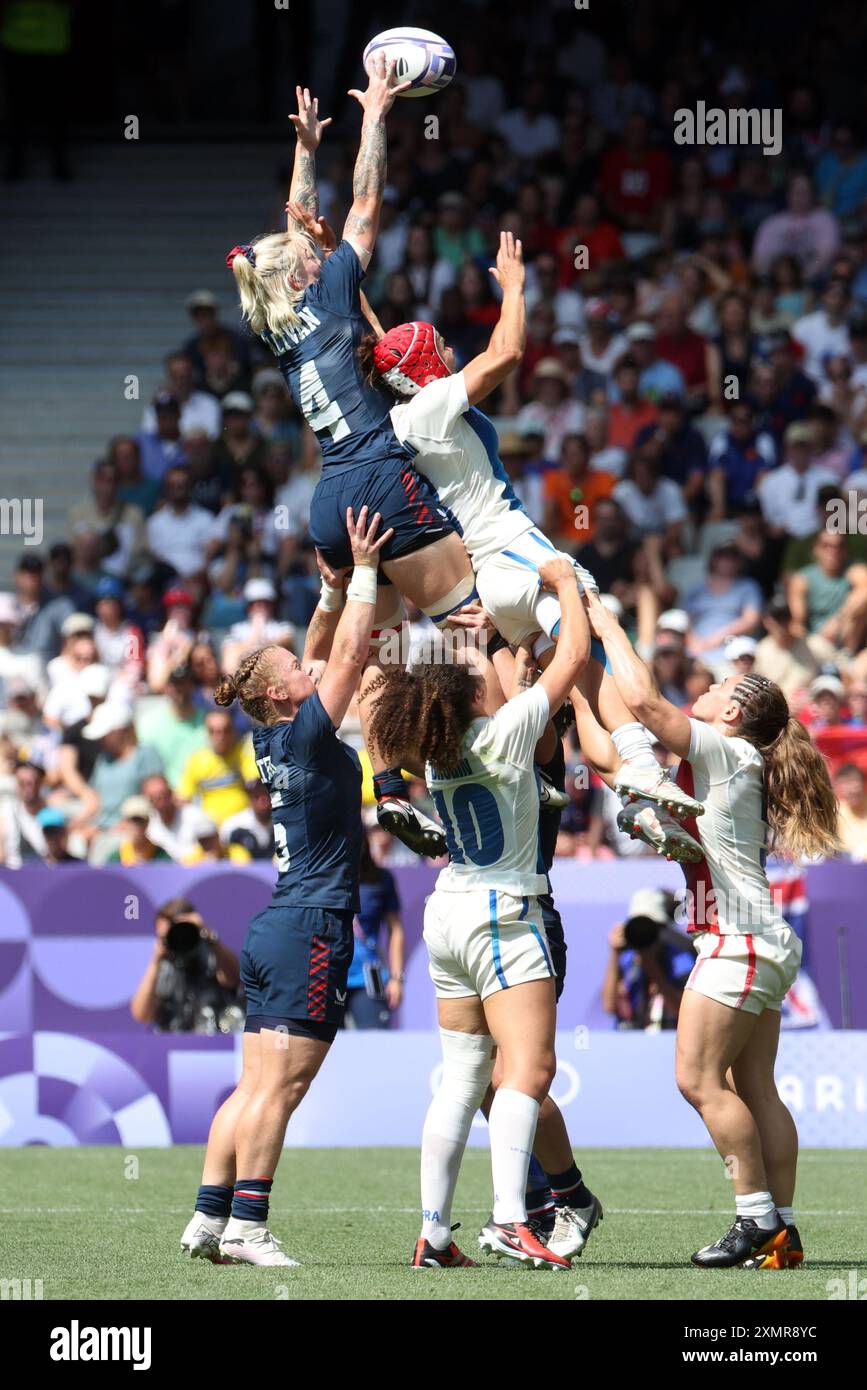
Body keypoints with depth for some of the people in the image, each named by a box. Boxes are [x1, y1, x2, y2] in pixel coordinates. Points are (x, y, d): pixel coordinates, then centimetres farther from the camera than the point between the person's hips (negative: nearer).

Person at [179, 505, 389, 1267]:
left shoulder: (279, 741, 12)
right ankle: (246, 1226, -10)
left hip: (276, 933, 9)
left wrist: (343, 579, 17)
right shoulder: (305, 737, -10)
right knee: (280, 1087, -9)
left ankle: (209, 1218, 8)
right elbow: (351, 653, -14)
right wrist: (363, 570, -9)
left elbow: (333, 653, 21)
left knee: (257, 1087, 9)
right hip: (310, 928, -9)